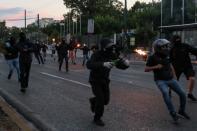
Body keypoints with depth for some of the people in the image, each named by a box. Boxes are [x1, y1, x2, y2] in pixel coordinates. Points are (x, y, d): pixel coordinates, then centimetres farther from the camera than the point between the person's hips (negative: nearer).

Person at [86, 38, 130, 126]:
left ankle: (93, 101, 40)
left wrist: (126, 63, -34)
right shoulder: (97, 55, -26)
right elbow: (89, 65, -43)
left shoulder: (113, 55, -11)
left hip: (105, 80, 5)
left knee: (106, 100, 7)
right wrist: (103, 64, -57)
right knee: (101, 100, -10)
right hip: (95, 80, -5)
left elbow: (121, 65, -9)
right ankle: (97, 118, 13)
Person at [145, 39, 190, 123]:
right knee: (165, 93, -33)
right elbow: (146, 69, -12)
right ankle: (173, 113, -23)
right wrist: (156, 67, -25)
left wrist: (174, 76, 16)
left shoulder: (166, 55, 3)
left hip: (170, 79, 5)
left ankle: (181, 111, 21)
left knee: (182, 94, -2)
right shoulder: (152, 57, -12)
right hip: (161, 81, -5)